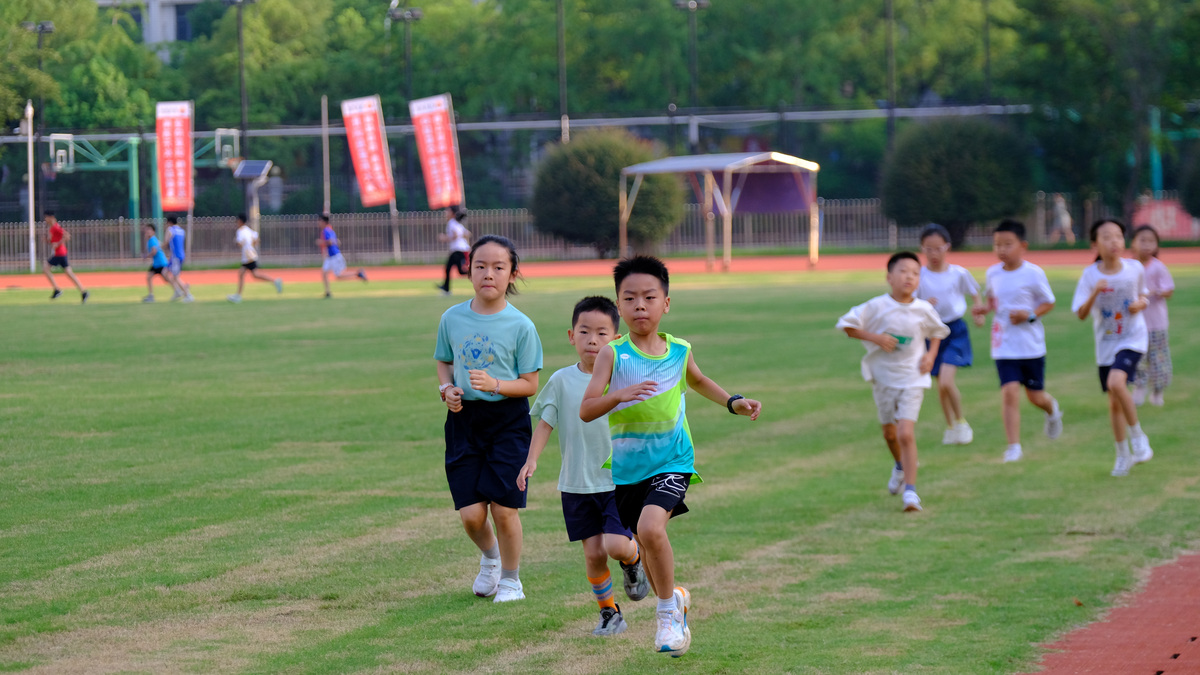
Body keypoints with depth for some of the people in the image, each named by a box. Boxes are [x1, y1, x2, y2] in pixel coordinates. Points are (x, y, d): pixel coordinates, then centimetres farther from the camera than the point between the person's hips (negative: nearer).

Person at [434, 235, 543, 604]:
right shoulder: (452, 319, 2)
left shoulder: (520, 325, -7)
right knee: (471, 514, -2)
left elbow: (530, 385, -4)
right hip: (465, 419, 2)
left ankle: (511, 579, 19)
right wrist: (447, 389, -4)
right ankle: (490, 557, 32)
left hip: (508, 421, -2)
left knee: (503, 508, -5)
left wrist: (495, 384, -21)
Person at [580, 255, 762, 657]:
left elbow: (696, 381, 25)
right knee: (645, 549, 14)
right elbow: (586, 410, -16)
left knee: (650, 526, -26)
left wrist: (733, 402, 14)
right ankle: (674, 598, 46)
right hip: (627, 468, 1)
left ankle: (668, 611, -6)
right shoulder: (612, 355, -9)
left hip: (671, 463, -1)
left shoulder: (679, 351, 0)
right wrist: (619, 394, -32)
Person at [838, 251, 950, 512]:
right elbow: (848, 325, -7)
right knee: (889, 432, 19)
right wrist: (875, 337, -19)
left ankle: (910, 490, -10)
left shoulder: (924, 310, -6)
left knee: (906, 434, -15)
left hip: (912, 379, -2)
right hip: (883, 376, 2)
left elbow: (937, 331, 13)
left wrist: (931, 354, -4)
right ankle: (900, 466, 51)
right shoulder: (877, 307, -11)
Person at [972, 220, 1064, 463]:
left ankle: (1052, 411, 48)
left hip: (1031, 345, -2)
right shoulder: (992, 274, 0)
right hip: (1004, 348, 2)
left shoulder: (1033, 273, -11)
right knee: (1010, 393, -13)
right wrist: (985, 309, -3)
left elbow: (1049, 303, -2)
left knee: (1035, 395, 11)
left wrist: (1030, 314, -19)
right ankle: (1014, 447, -8)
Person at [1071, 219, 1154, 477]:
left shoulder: (1135, 269, -7)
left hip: (1133, 338, -2)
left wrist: (1140, 304, -10)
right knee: (1114, 403, 9)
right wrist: (1094, 293, -30)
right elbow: (1081, 314, -13)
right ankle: (1123, 455, 27)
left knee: (1116, 383, -27)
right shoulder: (1090, 275, -10)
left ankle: (1137, 435, -8)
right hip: (1106, 343, 2)